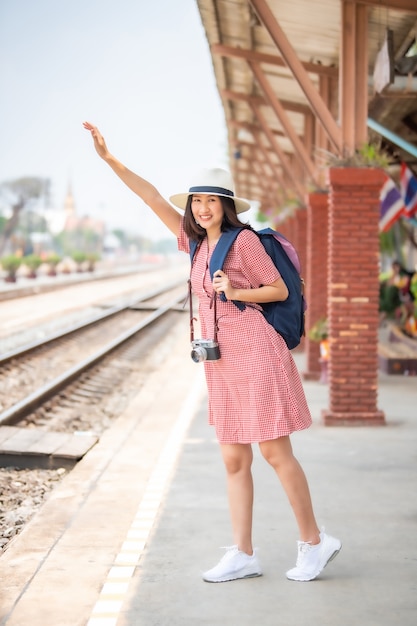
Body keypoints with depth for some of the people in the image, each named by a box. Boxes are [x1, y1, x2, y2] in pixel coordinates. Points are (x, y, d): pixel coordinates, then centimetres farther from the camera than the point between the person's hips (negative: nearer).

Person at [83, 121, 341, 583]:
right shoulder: (197, 242, 12)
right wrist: (109, 159, 9)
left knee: (276, 454, -2)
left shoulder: (244, 240, -7)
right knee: (234, 460, 7)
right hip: (222, 363, 8)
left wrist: (236, 292, -18)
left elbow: (280, 290, -3)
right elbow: (153, 198, 12)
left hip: (255, 354, -7)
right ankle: (243, 555, 11)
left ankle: (313, 541, 12)